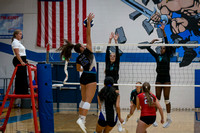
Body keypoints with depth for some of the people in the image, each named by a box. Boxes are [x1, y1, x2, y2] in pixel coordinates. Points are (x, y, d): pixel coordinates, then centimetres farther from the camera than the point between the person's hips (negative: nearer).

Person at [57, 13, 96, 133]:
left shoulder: (79, 59, 8)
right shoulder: (87, 51, -9)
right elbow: (88, 34, -13)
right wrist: (89, 21, -14)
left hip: (83, 78, 7)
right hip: (91, 78, -7)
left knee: (84, 99, 14)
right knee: (88, 100, -12)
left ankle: (81, 118, 16)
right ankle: (82, 119, -24)